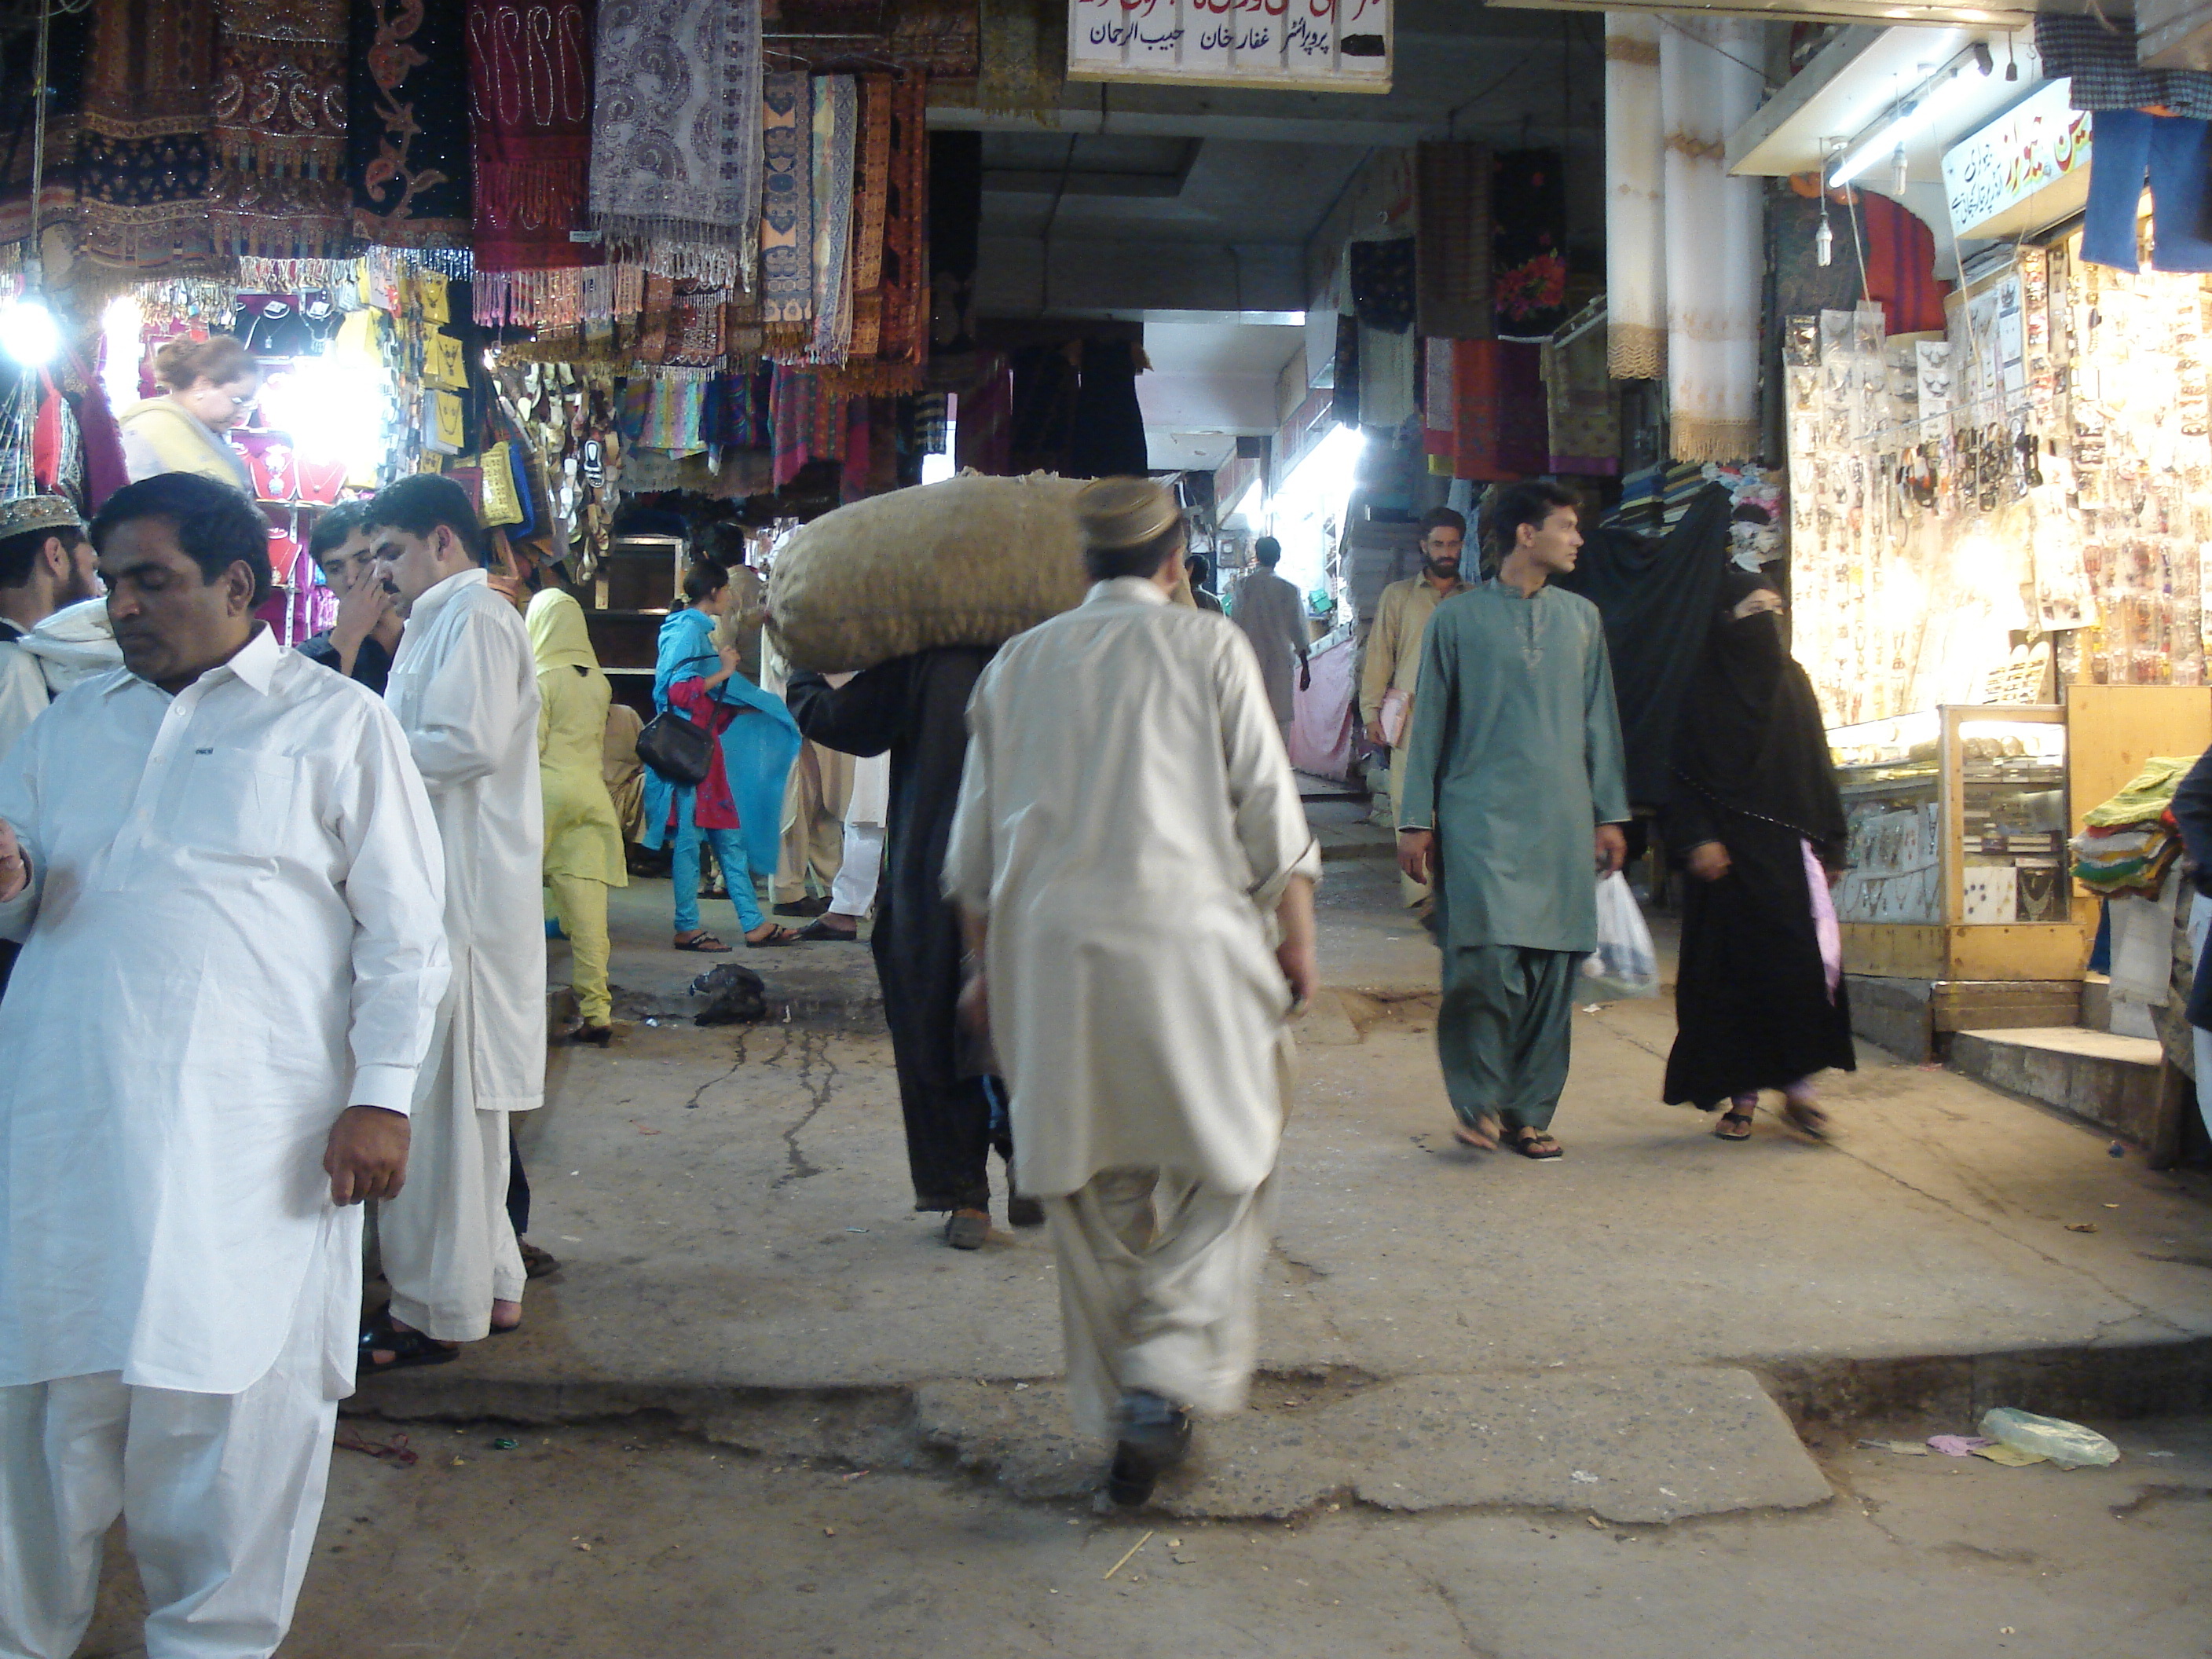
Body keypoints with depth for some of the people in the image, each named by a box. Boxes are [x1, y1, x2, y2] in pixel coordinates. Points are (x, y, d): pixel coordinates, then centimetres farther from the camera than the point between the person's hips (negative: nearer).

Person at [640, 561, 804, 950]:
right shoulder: (688, 629, -11)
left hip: (705, 748, 10)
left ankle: (753, 922, 12)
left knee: (730, 837, 9)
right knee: (690, 836, -4)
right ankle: (687, 928, 2)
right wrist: (724, 672, -14)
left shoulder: (698, 629, 18)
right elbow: (679, 691, -21)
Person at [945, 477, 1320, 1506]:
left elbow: (975, 847, 15)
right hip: (1184, 936, -4)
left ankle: (1121, 1420, 21)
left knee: (1090, 1189, 12)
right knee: (1219, 1166, 9)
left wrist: (988, 966, 23)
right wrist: (1298, 939, 6)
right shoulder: (1207, 647, 1)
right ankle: (1169, 1374, -7)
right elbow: (1270, 814, -2)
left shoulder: (1018, 663, 13)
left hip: (1046, 947, 4)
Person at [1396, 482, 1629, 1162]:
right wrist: (1415, 820, 1)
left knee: (1553, 967, 3)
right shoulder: (1457, 617, 4)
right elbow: (1430, 722, 5)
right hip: (1480, 816, -4)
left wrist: (1609, 813, 13)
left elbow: (1598, 720, 17)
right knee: (1485, 958, -16)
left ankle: (1530, 1112, 15)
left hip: (1561, 821, 4)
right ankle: (1478, 1097, 4)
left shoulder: (1581, 617, 14)